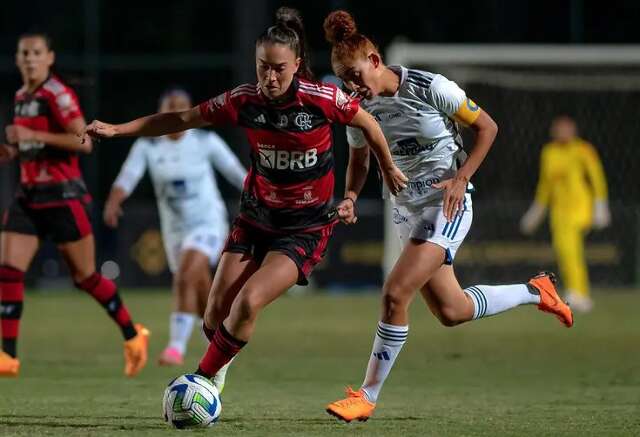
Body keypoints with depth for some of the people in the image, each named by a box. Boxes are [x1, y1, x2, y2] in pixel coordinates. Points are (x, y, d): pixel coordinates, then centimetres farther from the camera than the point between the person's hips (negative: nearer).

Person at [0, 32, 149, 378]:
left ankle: (133, 335, 22)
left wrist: (34, 136, -23)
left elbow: (84, 142, -20)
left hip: (62, 196, -7)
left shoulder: (57, 95, -13)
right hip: (28, 195, 7)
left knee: (85, 277, 2)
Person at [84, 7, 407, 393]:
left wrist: (389, 169, 14)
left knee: (248, 302, -21)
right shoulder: (245, 100, -10)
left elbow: (368, 125, 1)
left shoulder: (323, 99, -18)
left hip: (306, 227, -4)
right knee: (216, 312, -3)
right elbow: (181, 120, -2)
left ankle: (203, 379, -3)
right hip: (257, 217, 4)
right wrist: (116, 129, -8)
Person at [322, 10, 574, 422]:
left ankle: (367, 396, -9)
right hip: (407, 209, 6)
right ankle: (535, 291, 32)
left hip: (447, 204, -6)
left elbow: (487, 127, -6)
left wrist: (461, 178, -15)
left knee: (395, 294, -18)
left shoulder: (430, 87, -16)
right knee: (451, 311, 7)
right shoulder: (359, 108, -2)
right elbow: (360, 158, 15)